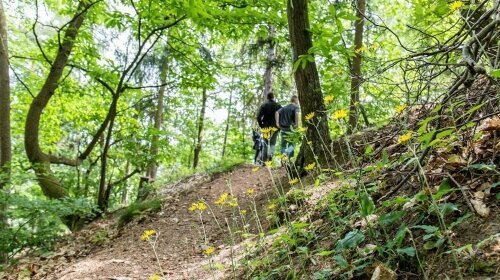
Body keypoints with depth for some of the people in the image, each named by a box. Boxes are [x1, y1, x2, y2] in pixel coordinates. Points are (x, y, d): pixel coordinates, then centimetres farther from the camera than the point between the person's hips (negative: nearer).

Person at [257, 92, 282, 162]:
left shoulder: (263, 105, 4)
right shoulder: (277, 105, 4)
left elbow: (258, 117, -5)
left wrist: (261, 125, 4)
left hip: (265, 127, 1)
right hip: (274, 127, -1)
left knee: (265, 144, 11)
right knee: (273, 143, 5)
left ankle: (264, 161, 8)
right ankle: (271, 154, -24)